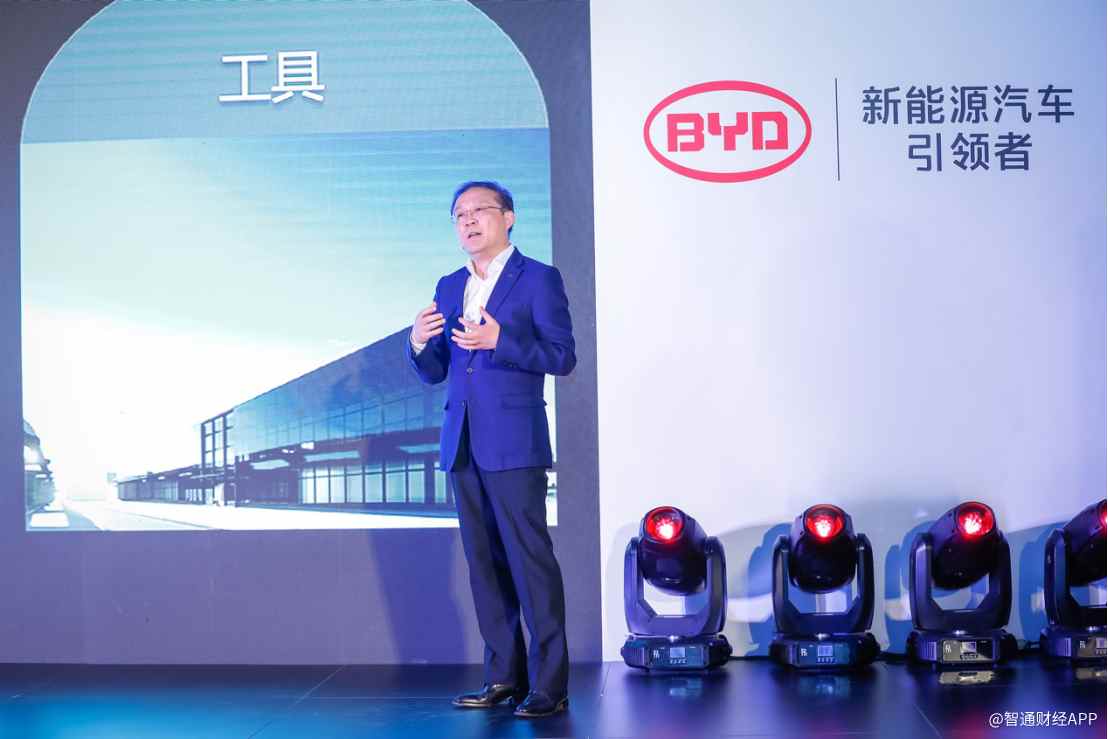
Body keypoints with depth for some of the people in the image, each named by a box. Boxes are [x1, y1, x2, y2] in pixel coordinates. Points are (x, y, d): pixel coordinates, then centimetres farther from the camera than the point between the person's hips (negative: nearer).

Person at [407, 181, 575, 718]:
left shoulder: (538, 279, -1)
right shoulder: (449, 288, 17)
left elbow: (562, 356, -8)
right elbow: (434, 372, 16)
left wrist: (499, 340, -21)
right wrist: (419, 343, -6)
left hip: (513, 444, -6)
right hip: (463, 445, 6)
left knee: (530, 561, -8)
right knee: (485, 565, 8)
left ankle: (549, 685, -5)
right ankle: (504, 677, 14)